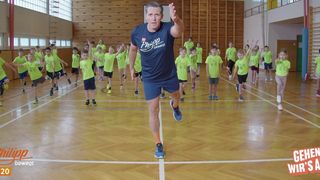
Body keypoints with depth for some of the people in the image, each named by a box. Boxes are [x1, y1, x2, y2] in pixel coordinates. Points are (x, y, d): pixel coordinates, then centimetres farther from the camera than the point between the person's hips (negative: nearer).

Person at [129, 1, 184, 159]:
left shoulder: (167, 29, -26)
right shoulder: (137, 32, -18)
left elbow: (178, 30, -52)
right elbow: (133, 49, 4)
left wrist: (176, 19, -74)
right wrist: (131, 67, 14)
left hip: (170, 75, 0)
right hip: (150, 78, 0)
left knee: (176, 96, 27)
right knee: (153, 110, 2)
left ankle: (175, 106, 67)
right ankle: (158, 145, 17)